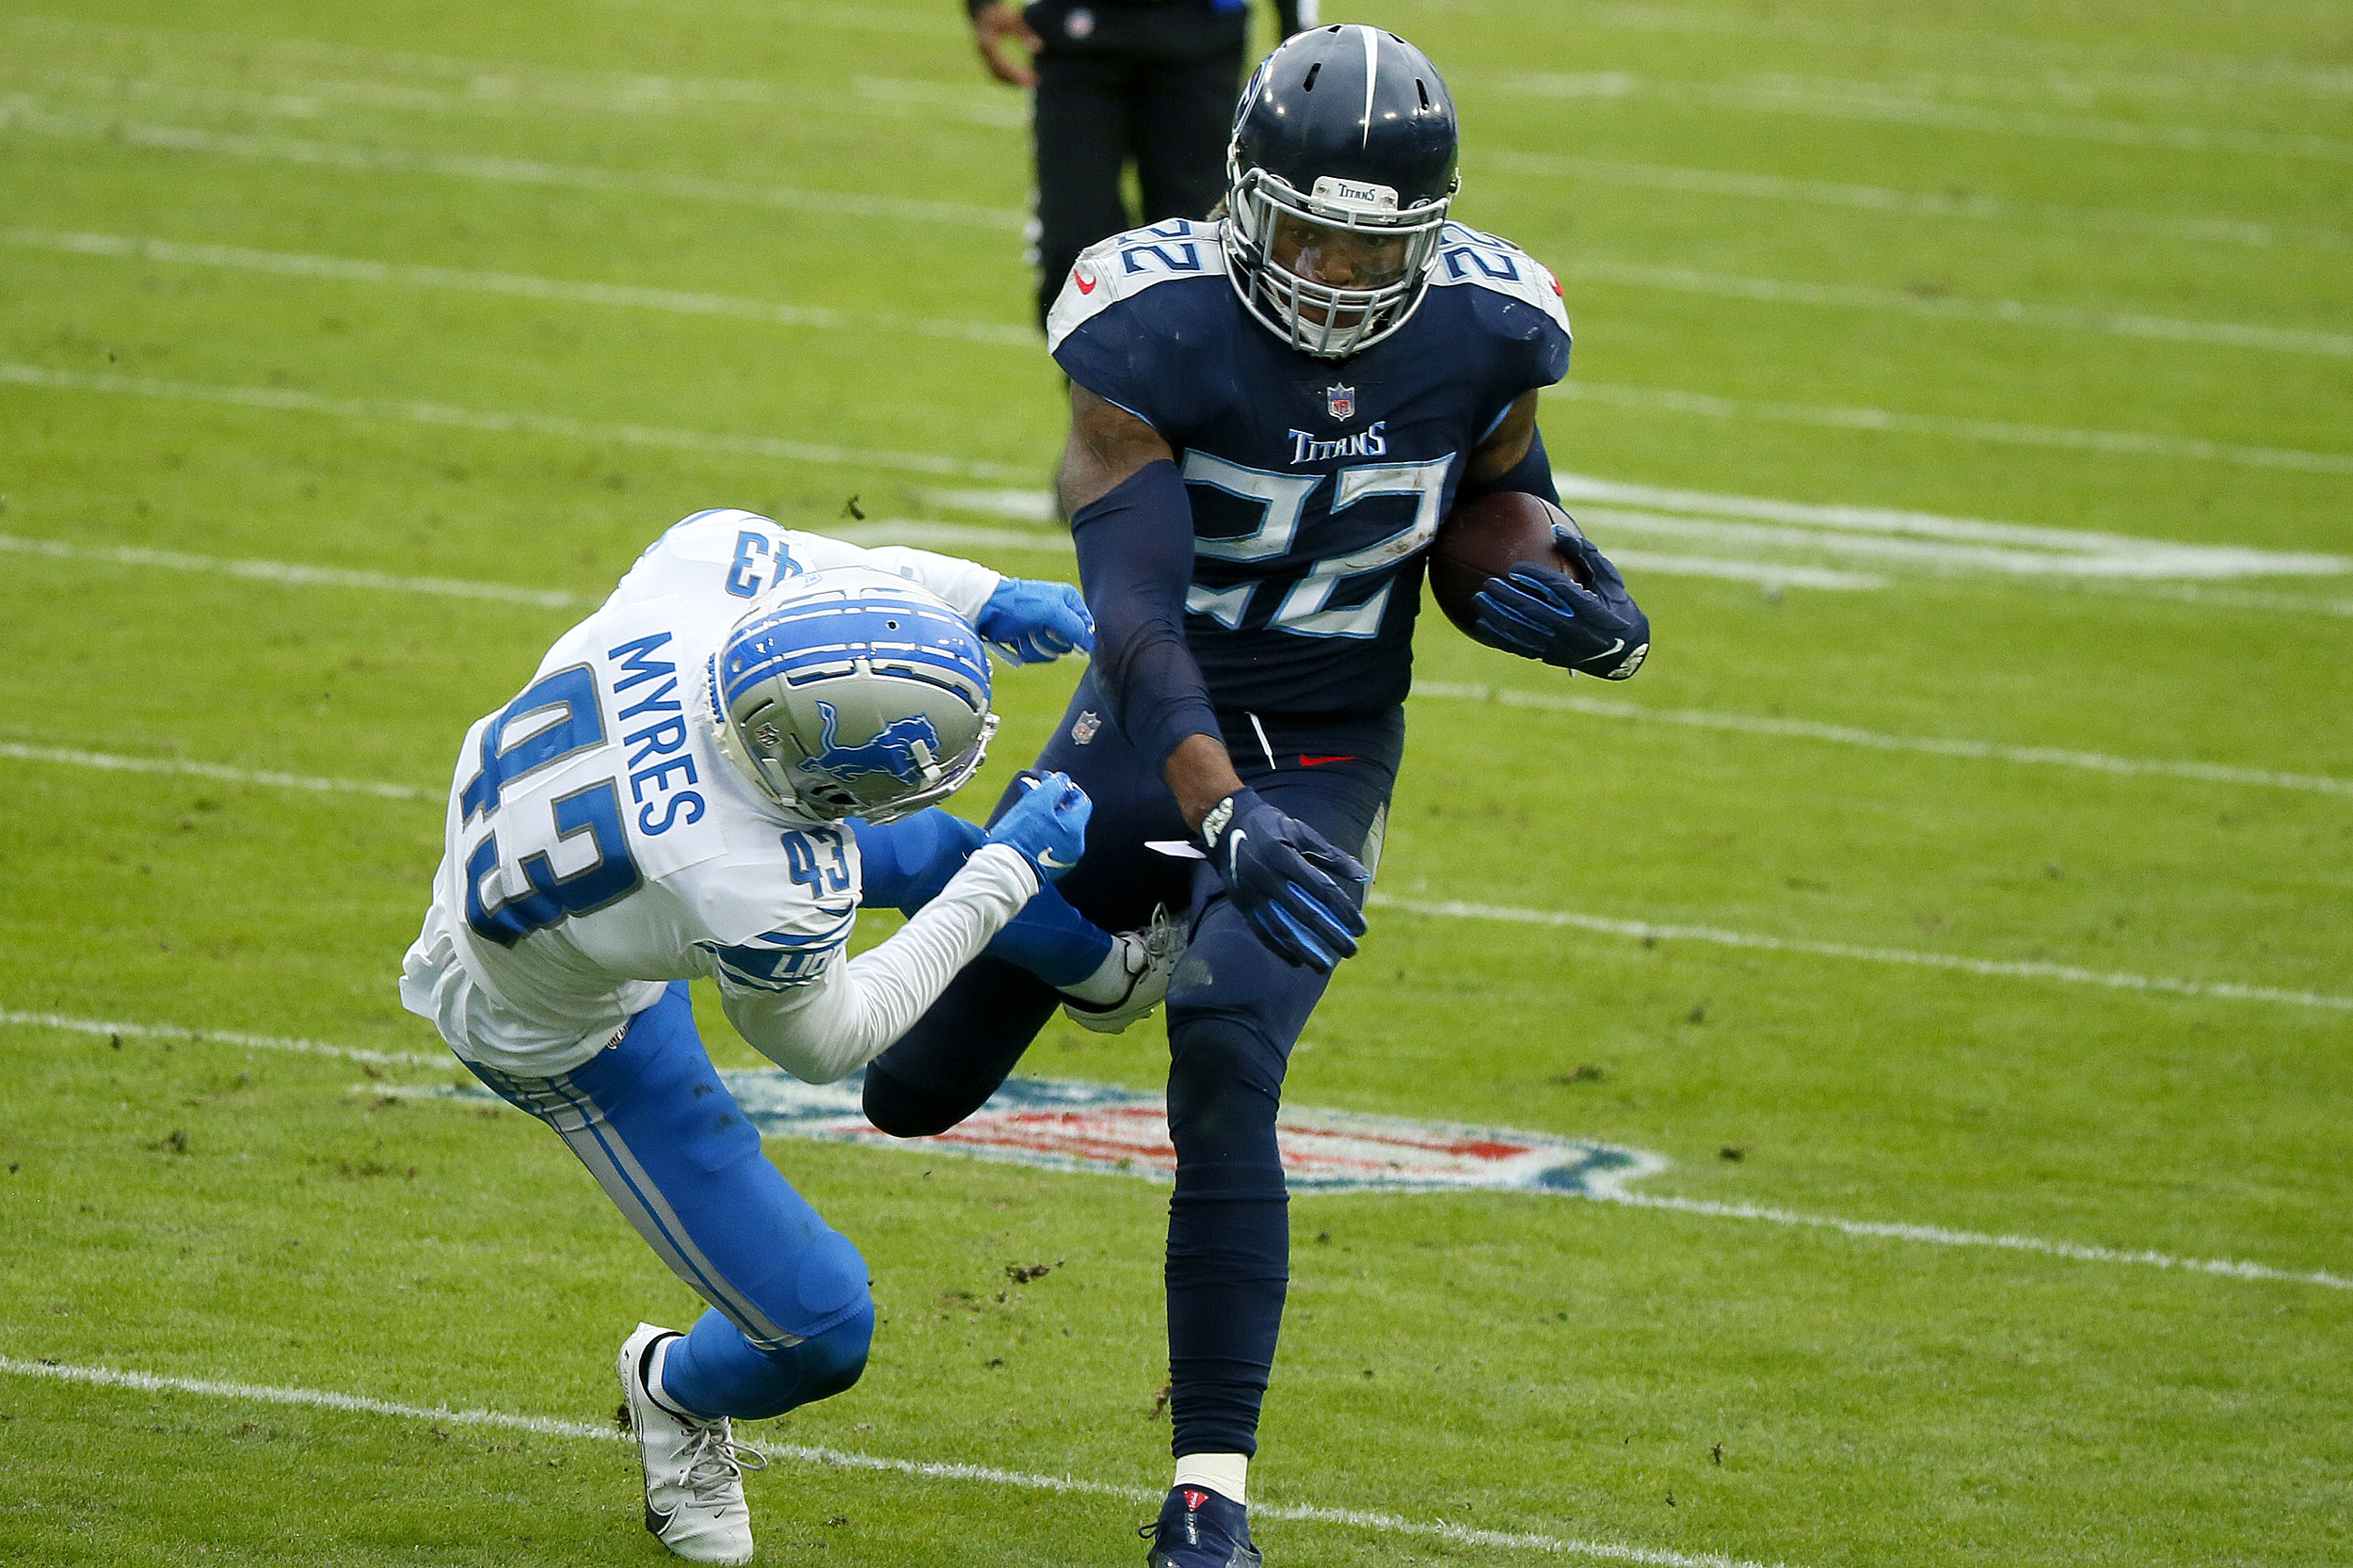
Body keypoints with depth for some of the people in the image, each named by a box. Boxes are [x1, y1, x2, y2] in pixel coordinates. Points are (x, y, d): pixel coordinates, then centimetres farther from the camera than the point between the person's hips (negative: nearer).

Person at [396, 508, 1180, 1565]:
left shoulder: (704, 568, -32)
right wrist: (1009, 874, -14)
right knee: (819, 1328, 2)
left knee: (900, 844, 22)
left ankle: (1101, 968, 52)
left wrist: (977, 596, -9)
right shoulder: (760, 902, -43)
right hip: (562, 1028, -7)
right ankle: (681, 1396, 38)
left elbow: (740, 542, -4)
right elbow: (822, 1039, -18)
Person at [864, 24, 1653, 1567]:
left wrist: (1595, 614, -19)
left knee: (1226, 1076, -24)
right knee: (917, 1090, 10)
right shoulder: (1154, 327, -23)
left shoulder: (1484, 337, -12)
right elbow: (1134, 610, -30)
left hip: (1325, 763, 0)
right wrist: (1228, 817, -44)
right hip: (1150, 735, 0)